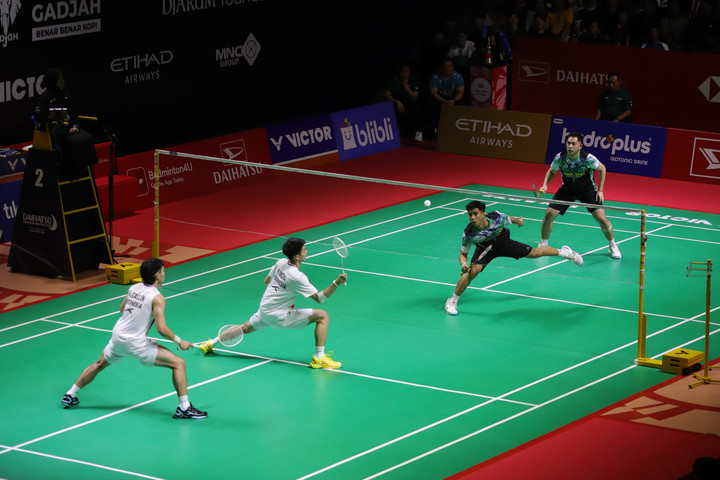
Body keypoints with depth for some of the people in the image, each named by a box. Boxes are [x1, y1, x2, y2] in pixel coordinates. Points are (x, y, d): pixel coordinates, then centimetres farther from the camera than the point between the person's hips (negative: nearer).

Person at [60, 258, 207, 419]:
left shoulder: (134, 288, 5)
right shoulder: (157, 298, -16)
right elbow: (161, 328, -22)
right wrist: (179, 341, -9)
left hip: (117, 336, 7)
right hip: (137, 344, -7)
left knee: (99, 365, 32)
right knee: (178, 363, -3)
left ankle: (70, 395, 41)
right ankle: (184, 407, -8)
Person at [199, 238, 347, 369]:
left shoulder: (281, 263, -2)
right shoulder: (297, 277, -24)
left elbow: (267, 281, 16)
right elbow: (319, 298, -22)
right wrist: (336, 283, -32)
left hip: (264, 311, 8)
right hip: (278, 316, -8)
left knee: (246, 327, 32)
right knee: (323, 316, -10)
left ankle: (211, 343, 43)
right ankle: (319, 357, -14)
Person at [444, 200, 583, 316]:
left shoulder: (497, 218, -35)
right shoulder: (468, 234, -35)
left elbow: (510, 219, -10)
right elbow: (463, 254, -20)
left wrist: (519, 221, 12)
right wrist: (464, 264, -43)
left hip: (503, 243, 2)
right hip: (485, 249, -2)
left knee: (535, 253, 10)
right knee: (473, 270, -27)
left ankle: (563, 252, 40)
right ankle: (452, 301, -10)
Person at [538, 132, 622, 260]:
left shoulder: (588, 158, -27)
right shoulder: (560, 158, -20)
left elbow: (602, 169, -7)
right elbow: (551, 171, 2)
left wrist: (600, 190, -9)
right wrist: (545, 185, -14)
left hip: (587, 189, -2)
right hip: (567, 189, 2)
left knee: (602, 219, -13)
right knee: (549, 213, -13)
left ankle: (612, 246, 13)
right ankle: (543, 244, 9)